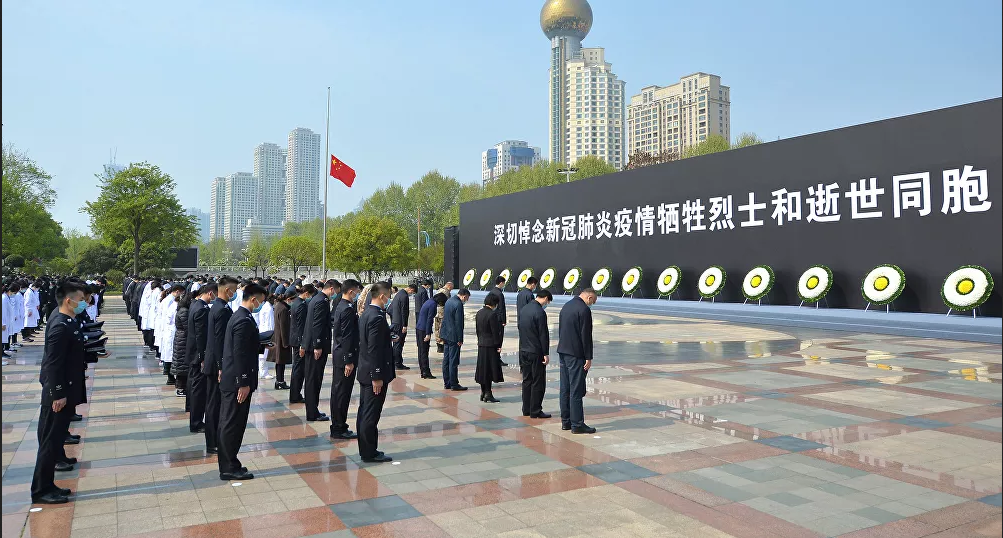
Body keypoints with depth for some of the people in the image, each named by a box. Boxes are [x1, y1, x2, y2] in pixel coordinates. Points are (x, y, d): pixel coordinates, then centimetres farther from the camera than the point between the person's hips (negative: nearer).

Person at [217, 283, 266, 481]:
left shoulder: (239, 316, 11)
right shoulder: (244, 321, -20)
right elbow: (240, 354, -22)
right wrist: (244, 383, -20)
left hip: (230, 380, 10)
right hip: (237, 382, -10)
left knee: (228, 424, 15)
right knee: (233, 425, -1)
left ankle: (228, 465, 25)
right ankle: (229, 468, 9)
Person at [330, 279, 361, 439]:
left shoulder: (340, 306, 12)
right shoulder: (348, 309, -18)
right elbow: (347, 337, -21)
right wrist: (349, 361, -20)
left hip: (338, 354, 10)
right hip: (345, 356, -10)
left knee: (337, 390, 15)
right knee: (343, 392, -2)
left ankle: (337, 426, 25)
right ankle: (339, 429, 6)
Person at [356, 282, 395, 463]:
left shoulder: (366, 314, 9)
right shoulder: (377, 317, -20)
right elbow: (375, 349, -23)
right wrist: (377, 377, -21)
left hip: (365, 372, 10)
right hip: (374, 373, -10)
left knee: (364, 412, 15)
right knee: (371, 415, -1)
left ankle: (365, 449, 26)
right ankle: (370, 453, 8)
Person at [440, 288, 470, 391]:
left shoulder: (448, 301, 10)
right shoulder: (458, 304, -18)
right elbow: (458, 323, -19)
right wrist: (460, 339, -14)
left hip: (446, 335, 9)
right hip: (453, 336, -9)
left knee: (446, 359, 12)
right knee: (453, 361, -3)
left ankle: (447, 382, 19)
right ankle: (454, 384, 2)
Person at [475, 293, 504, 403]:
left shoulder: (479, 313, 8)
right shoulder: (492, 314, -17)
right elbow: (495, 332, -16)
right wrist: (498, 345, -10)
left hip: (481, 345, 8)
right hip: (491, 345, -8)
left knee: (483, 369, 13)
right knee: (490, 369, -2)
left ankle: (483, 393, 20)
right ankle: (488, 394, 1)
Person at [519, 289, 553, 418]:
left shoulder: (523, 309, 7)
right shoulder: (540, 313, -17)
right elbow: (543, 335, -17)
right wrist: (546, 354, -13)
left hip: (523, 351, 8)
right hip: (536, 352, -8)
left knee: (526, 380, 14)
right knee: (538, 382, 1)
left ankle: (526, 409, 19)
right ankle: (535, 411, 5)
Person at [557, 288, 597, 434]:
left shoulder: (566, 306, 12)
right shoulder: (584, 310, -15)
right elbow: (586, 336, -16)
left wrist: (564, 347, 19)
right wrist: (588, 358, -11)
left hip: (563, 352, 9)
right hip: (576, 354, -9)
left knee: (565, 388, 12)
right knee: (576, 390, -4)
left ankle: (565, 421, 19)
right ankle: (577, 424, 1)